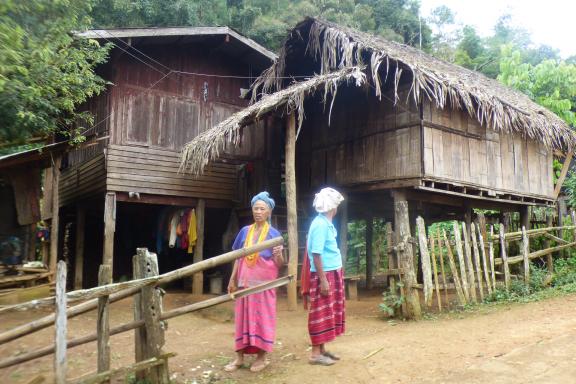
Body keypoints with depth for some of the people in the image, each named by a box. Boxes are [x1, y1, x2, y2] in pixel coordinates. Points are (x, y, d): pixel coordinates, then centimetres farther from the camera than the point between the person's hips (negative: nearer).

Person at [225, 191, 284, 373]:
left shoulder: (274, 233, -5)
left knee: (262, 317, 3)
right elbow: (238, 257, 11)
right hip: (245, 282, 4)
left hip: (264, 283, -3)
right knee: (242, 317, 8)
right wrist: (232, 279, 8)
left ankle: (261, 357, 14)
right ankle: (239, 356, 17)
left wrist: (278, 254, -28)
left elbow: (279, 264, -7)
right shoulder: (245, 231, 5)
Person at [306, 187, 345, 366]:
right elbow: (316, 255, -21)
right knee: (321, 313, -3)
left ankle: (322, 349, 23)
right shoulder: (320, 225, -18)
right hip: (324, 275, -9)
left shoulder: (327, 223, 10)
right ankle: (316, 353, 5)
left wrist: (330, 278, 17)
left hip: (333, 273, 9)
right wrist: (323, 280, -21)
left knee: (328, 313, 14)